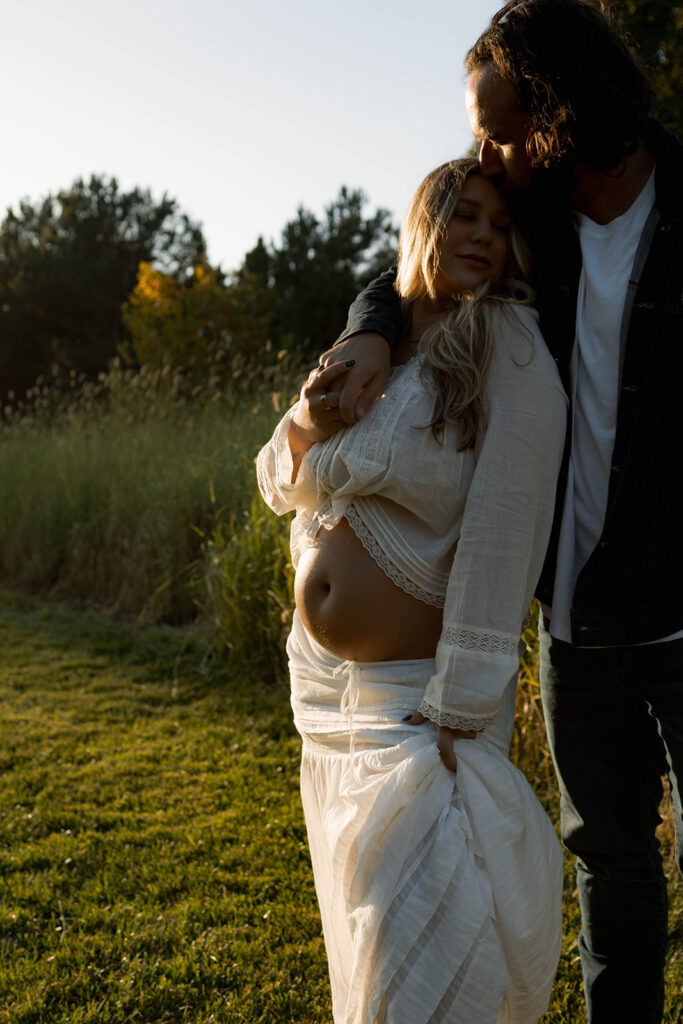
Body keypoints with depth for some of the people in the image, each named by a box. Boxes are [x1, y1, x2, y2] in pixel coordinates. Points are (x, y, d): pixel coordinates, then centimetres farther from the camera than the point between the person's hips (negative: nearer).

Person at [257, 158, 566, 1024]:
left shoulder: (508, 347, -14)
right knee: (362, 929, 22)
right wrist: (306, 422, -10)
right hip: (324, 684, 7)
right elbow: (279, 487, 13)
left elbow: (503, 532, -21)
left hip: (418, 694, -6)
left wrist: (454, 717, -23)